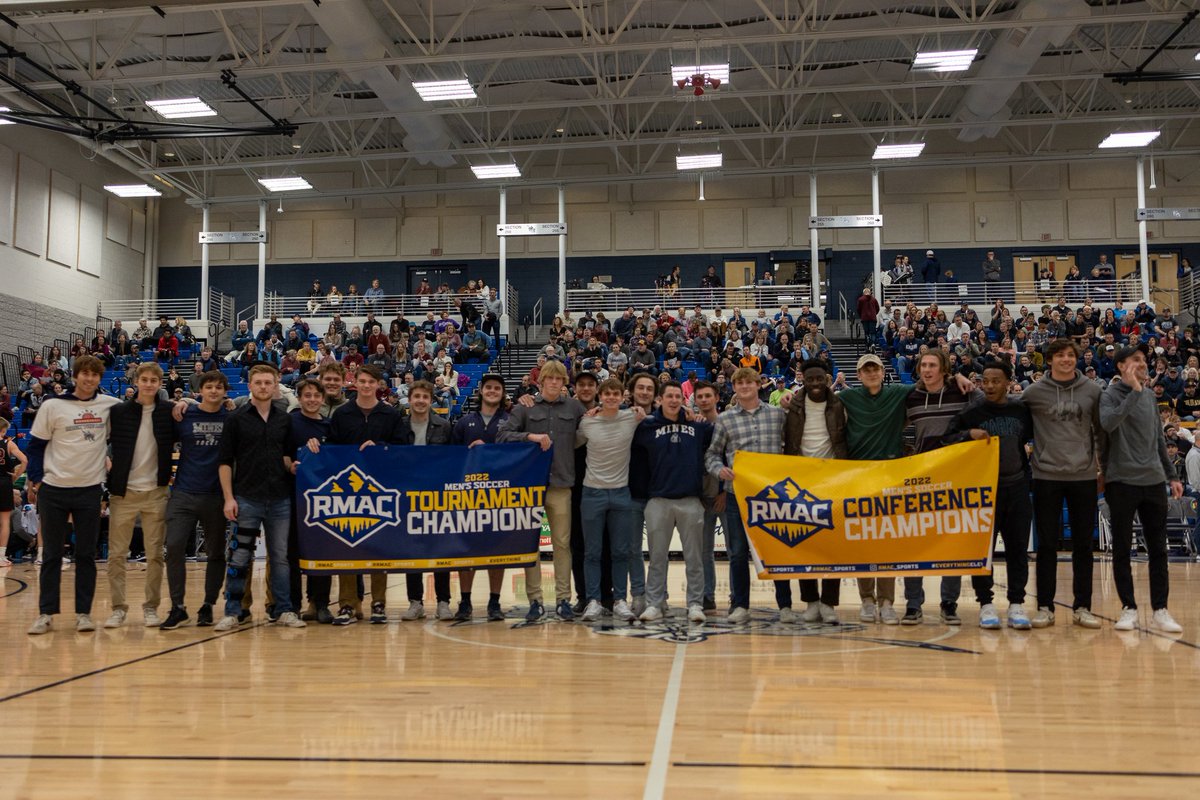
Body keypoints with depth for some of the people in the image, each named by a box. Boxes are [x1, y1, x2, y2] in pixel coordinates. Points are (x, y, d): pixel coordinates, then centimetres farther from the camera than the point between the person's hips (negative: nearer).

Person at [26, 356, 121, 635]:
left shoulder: (111, 405, 1)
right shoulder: (53, 406, -2)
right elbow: (36, 445, 3)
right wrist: (35, 480, -2)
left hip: (90, 490, 1)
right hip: (53, 490, -1)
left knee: (86, 554, 5)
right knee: (51, 554, 5)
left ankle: (84, 613, 11)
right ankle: (46, 613, 13)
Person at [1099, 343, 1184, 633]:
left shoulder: (1150, 396, 13)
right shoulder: (1110, 395, -4)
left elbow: (1158, 439, 19)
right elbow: (1108, 423, -25)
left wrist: (1171, 475, 16)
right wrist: (1135, 391, -25)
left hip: (1153, 481, 5)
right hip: (1122, 481, -5)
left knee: (1158, 548, 5)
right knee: (1122, 549, 2)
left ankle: (1160, 610, 11)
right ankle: (1129, 609, 10)